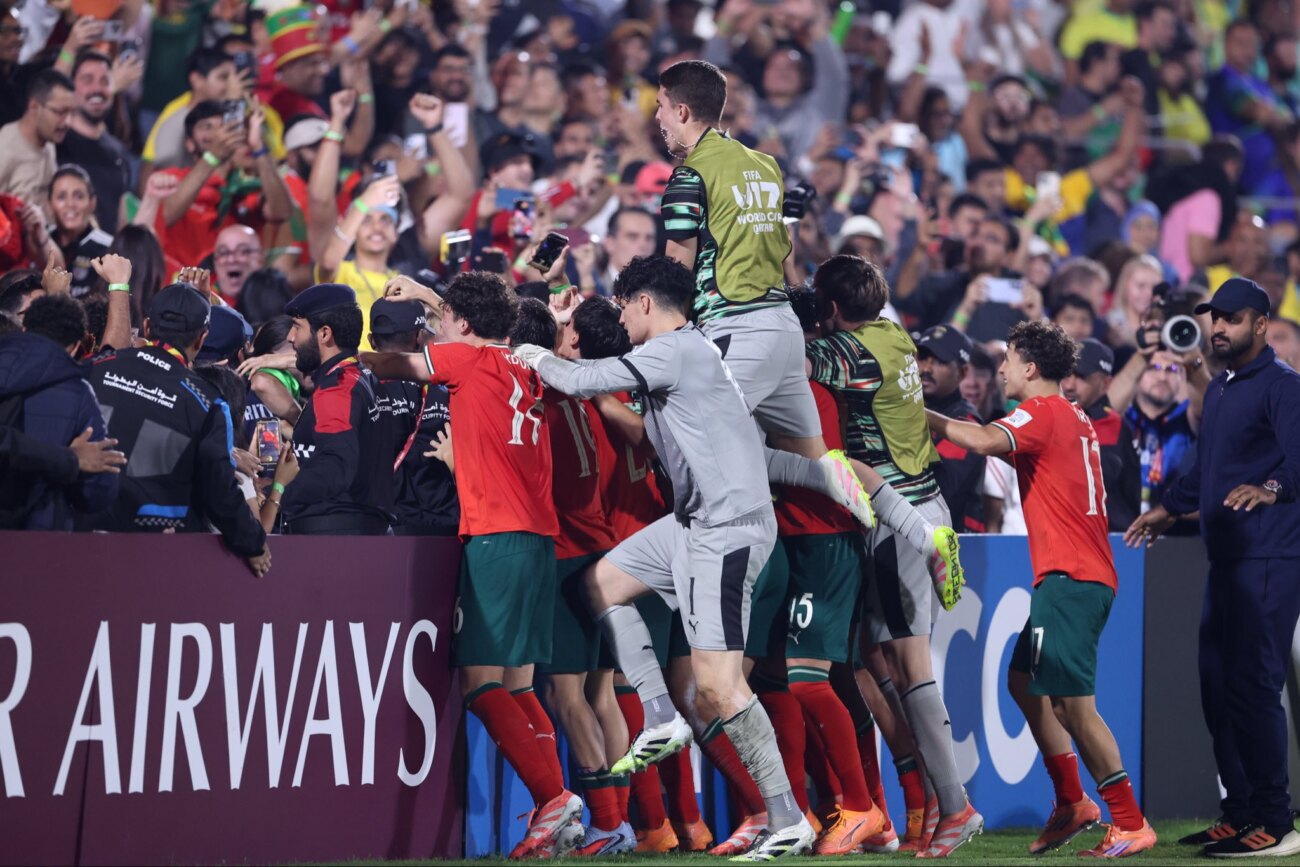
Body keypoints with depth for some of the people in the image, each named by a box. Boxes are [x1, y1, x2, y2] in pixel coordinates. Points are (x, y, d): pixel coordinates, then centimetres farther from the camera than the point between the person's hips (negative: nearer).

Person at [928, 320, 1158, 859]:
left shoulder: (1043, 412, -9)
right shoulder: (1075, 420, 19)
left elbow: (984, 440, -26)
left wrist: (921, 416, -16)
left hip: (1068, 577, -10)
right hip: (1086, 575, 10)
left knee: (1074, 704, -10)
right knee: (1023, 680, 18)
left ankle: (1130, 824, -9)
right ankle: (1072, 804, 19)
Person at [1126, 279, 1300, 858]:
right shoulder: (1220, 390, 20)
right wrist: (1169, 509, 40)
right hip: (1225, 559, 10)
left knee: (1252, 686, -12)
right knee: (1217, 686, 12)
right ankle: (1240, 814, 20)